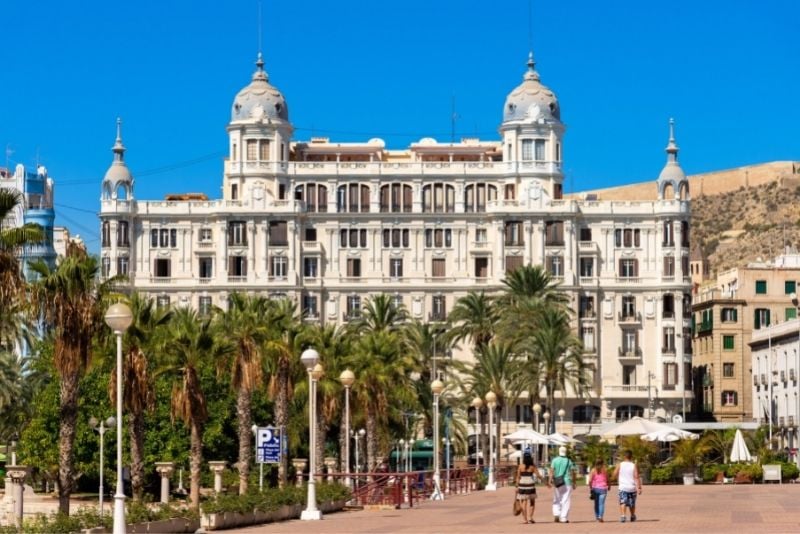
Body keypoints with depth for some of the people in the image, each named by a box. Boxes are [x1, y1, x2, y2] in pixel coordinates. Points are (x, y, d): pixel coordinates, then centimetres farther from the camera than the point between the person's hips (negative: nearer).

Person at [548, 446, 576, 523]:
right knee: (566, 501, 2)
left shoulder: (555, 460, 1)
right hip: (567, 483, -1)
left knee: (556, 500, 13)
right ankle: (564, 518, -1)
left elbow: (552, 471, -8)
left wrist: (550, 480, -13)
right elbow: (572, 473, 1)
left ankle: (556, 514, -6)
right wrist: (574, 483, 9)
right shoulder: (569, 461, 2)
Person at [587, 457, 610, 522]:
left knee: (596, 503, 15)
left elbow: (590, 481, -8)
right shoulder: (605, 470, -2)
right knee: (601, 503, -5)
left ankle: (596, 516, 19)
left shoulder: (593, 470, -2)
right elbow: (607, 480, 3)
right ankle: (600, 516, -20)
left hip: (595, 488, 2)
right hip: (603, 488, -1)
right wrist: (608, 486, 20)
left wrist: (590, 488, 3)